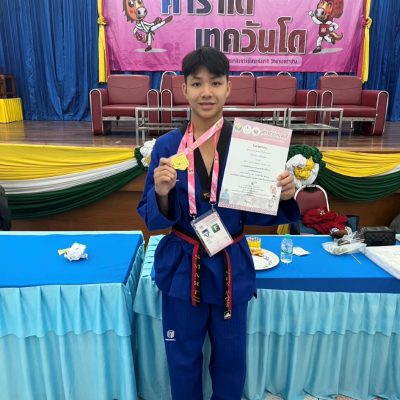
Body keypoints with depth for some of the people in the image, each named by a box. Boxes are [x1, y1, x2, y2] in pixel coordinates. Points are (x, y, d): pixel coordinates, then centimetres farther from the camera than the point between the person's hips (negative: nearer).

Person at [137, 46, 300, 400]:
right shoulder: (167, 146, -8)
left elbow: (256, 214, -2)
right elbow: (151, 218, -5)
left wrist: (284, 196, -21)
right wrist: (161, 193, -25)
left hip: (231, 267, 1)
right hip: (182, 267, 0)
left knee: (230, 359, 21)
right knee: (183, 359, 20)